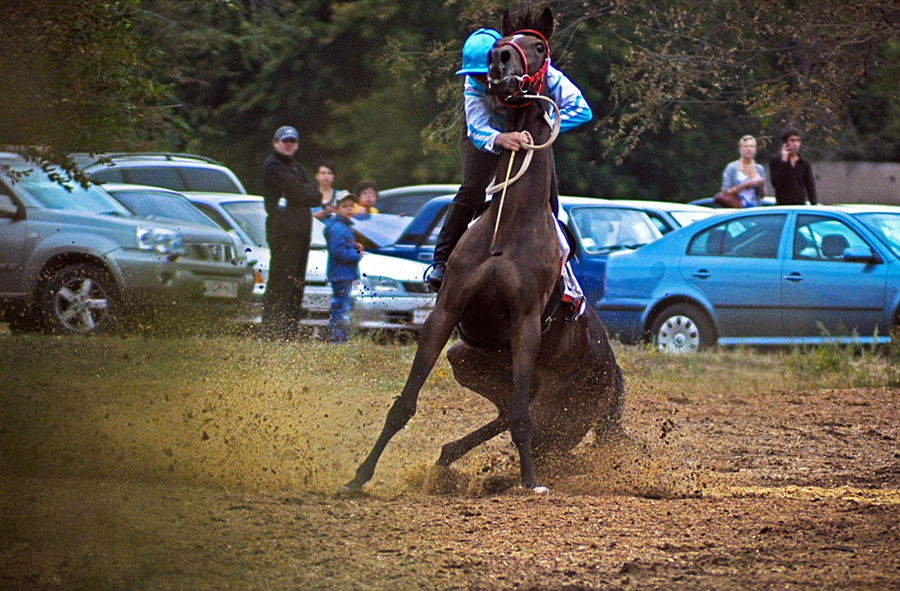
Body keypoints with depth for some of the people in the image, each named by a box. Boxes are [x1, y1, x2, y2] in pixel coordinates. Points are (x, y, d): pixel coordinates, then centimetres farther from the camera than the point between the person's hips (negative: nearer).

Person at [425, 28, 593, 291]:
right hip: (488, 134, -1)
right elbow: (478, 131, -39)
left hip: (530, 137, 1)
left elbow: (581, 109, -39)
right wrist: (500, 139, -63)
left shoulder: (540, 73, -37)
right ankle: (441, 262, -17)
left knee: (547, 198, -10)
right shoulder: (473, 86, -33)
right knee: (472, 190, -21)